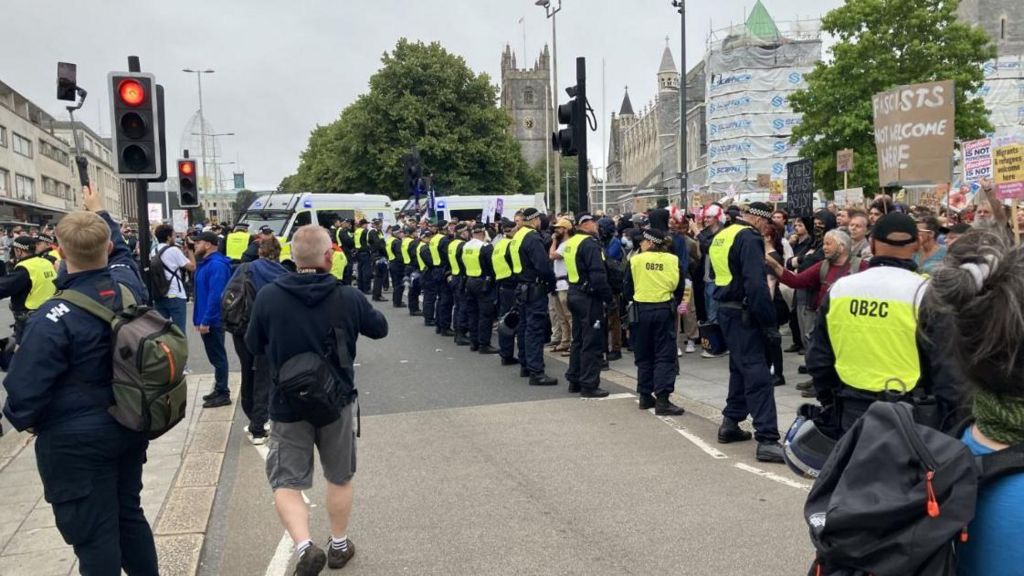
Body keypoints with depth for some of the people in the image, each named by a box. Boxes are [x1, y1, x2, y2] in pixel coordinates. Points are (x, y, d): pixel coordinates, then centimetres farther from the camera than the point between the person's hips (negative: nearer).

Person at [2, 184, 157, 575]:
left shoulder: (54, 318, -24)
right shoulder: (129, 284, -6)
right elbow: (121, 251, 19)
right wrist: (100, 213, 33)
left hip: (77, 442, -7)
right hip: (130, 426, 7)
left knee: (94, 535, 5)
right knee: (129, 514, 22)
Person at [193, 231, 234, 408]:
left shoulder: (216, 265, -19)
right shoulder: (205, 263, 14)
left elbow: (215, 295, -25)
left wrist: (206, 320, -25)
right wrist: (200, 318, 16)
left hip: (212, 321, -10)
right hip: (206, 320, 10)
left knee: (218, 356, -2)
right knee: (215, 356, 17)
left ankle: (223, 394, 6)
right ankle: (219, 389, 28)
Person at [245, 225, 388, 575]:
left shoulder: (268, 296, -14)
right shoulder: (348, 298, -13)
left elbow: (253, 346, 2)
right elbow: (380, 329, 5)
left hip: (288, 404, -1)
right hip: (337, 401, 1)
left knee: (286, 483, 10)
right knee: (340, 479, 20)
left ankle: (305, 546, -10)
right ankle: (339, 545, 33)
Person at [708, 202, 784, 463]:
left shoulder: (721, 236, 14)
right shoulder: (749, 238, -16)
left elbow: (715, 274, 23)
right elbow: (756, 283, -24)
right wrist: (769, 322, -20)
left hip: (725, 308, 9)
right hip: (743, 313, -9)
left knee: (739, 367, 20)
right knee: (757, 374, -10)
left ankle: (730, 424, 27)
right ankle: (767, 440, -12)